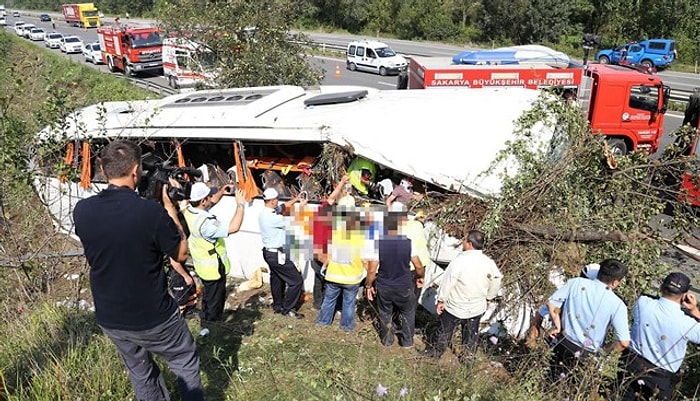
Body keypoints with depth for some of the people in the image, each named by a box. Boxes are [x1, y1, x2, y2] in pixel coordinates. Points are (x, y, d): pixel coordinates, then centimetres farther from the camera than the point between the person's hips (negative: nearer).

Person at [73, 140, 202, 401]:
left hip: (110, 319, 5)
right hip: (154, 319, -5)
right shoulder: (152, 212, -26)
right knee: (186, 364, 19)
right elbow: (181, 254, -10)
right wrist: (170, 208, -5)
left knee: (141, 374, 24)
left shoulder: (82, 211, -12)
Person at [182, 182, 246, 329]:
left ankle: (206, 326, 44)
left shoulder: (189, 211, -7)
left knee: (208, 297, 27)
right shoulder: (204, 223, -35)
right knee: (215, 301, 9)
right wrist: (240, 204, -33)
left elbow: (212, 202, 12)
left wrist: (222, 191, -2)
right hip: (214, 268, -9)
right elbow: (233, 228, -42)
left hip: (203, 265, 9)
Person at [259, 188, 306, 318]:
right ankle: (288, 309, 8)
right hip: (277, 255, -10)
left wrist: (295, 199, 10)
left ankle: (278, 306, 38)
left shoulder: (264, 213, 2)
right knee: (296, 280, -2)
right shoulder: (272, 217, -27)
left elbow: (283, 207, 16)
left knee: (277, 279, 24)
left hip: (269, 252, 10)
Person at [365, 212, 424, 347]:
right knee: (408, 313, 24)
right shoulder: (408, 243, -16)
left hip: (384, 286, 1)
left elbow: (372, 270, -14)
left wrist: (368, 286, 1)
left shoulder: (378, 243, -17)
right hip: (404, 286, 0)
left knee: (385, 314, 23)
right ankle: (407, 341, 34)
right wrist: (421, 277, 12)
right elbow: (418, 266, -9)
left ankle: (387, 340, 38)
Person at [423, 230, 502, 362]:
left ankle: (437, 351, 38)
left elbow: (447, 283, -21)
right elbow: (495, 284, 0)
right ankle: (468, 356, 39)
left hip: (455, 307, -3)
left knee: (445, 330, 20)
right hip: (477, 308, 3)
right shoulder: (489, 263, -13)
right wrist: (488, 298, 16)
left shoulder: (459, 262, -28)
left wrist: (441, 300, -7)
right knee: (472, 332, 24)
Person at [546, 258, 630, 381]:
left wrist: (557, 326, 3)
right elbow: (623, 342, -14)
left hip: (562, 342, 2)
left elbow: (551, 304, -8)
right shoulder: (617, 305, -11)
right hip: (586, 353, -2)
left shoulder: (576, 282, -7)